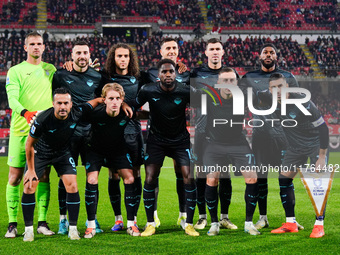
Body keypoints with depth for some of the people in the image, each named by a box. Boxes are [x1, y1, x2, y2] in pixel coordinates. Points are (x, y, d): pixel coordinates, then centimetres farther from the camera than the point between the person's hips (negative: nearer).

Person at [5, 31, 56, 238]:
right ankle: (12, 223, 5)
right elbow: (12, 99, -9)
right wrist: (25, 113, -26)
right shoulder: (15, 71, 4)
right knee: (15, 176, -2)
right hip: (20, 128, -2)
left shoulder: (51, 70, 14)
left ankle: (42, 222, 7)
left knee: (44, 176, 1)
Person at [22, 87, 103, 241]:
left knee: (72, 186, -12)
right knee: (29, 187, -11)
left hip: (63, 153, 2)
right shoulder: (42, 119, -31)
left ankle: (73, 228, 0)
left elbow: (98, 100, -9)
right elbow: (29, 144, -17)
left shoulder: (76, 114, -25)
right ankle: (28, 229, 3)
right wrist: (31, 170, -13)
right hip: (40, 153, -2)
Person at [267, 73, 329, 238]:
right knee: (284, 178, -1)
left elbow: (323, 128, -25)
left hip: (316, 144, -6)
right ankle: (290, 223, 6)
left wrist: (322, 157, -25)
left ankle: (319, 225, -11)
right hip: (296, 146, 6)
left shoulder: (302, 103, -30)